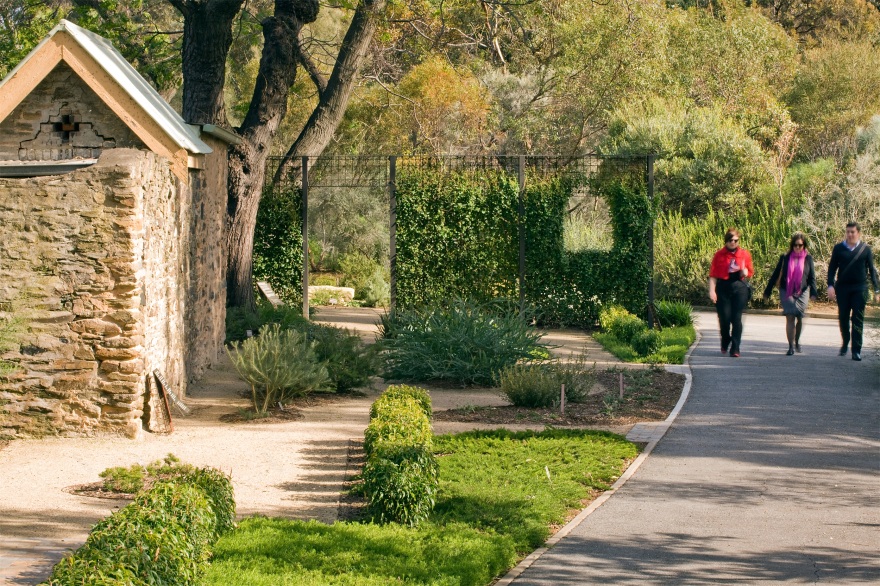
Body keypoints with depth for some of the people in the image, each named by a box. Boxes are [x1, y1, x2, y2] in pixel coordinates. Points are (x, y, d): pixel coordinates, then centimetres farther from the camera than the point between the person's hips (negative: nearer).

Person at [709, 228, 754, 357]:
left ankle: (735, 349, -1)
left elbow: (750, 271, 16)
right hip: (723, 287, 0)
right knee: (724, 317, -2)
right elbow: (713, 274, 0)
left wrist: (745, 272, -8)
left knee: (737, 318, -5)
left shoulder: (745, 254, 8)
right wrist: (712, 290, -10)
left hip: (739, 287, 0)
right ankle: (725, 342, 27)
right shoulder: (719, 255, 3)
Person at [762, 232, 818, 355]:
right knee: (790, 318, -8)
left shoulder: (808, 258, 3)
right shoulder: (785, 258, 1)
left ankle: (797, 341, 31)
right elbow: (775, 275, 6)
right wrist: (767, 292, 6)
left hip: (802, 292, 1)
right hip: (787, 292, -1)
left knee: (799, 317, 6)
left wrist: (813, 292, -11)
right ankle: (791, 346, -4)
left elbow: (812, 277, 3)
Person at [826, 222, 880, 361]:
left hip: (860, 288, -1)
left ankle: (856, 351, -5)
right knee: (843, 318, 8)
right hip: (842, 287, 1)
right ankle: (845, 344, 30)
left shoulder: (865, 249, 5)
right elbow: (832, 268, 6)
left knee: (858, 320, -5)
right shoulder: (838, 248, 5)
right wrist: (831, 286, -5)